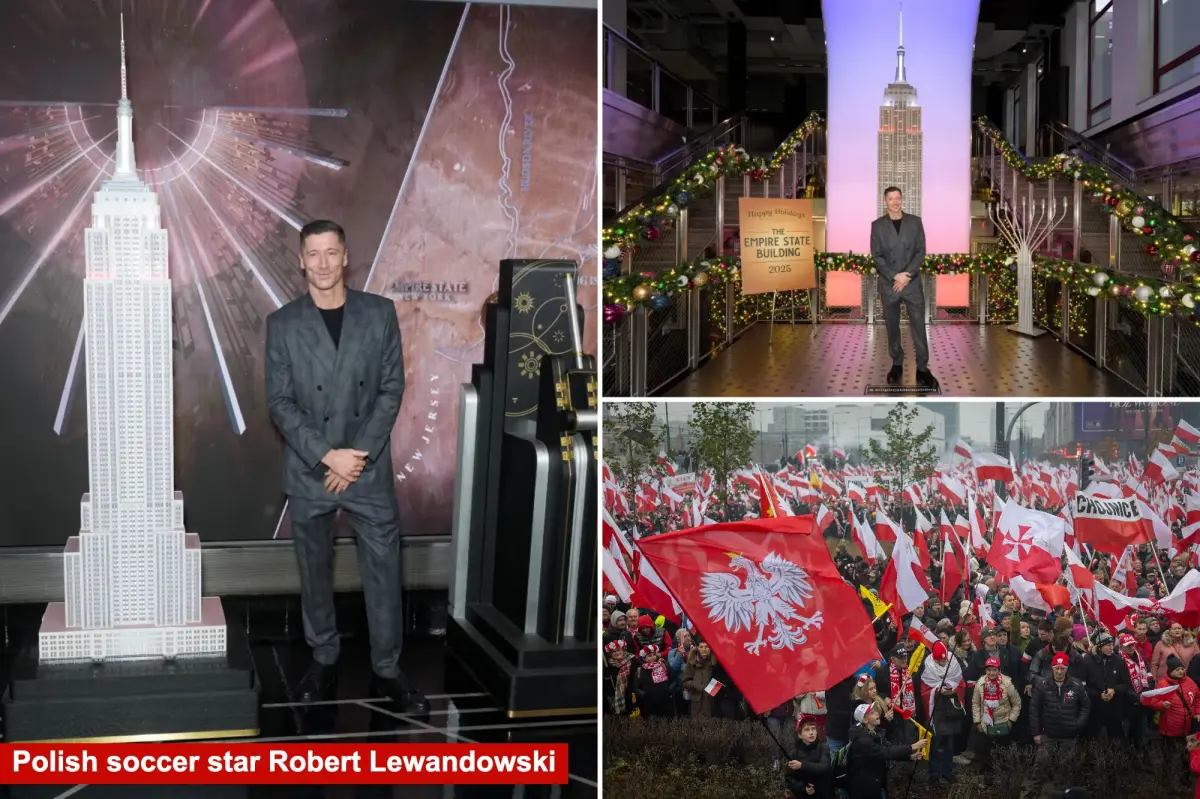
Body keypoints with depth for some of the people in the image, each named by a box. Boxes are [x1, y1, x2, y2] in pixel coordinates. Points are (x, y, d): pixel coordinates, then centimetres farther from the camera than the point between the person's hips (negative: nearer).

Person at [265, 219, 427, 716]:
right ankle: (323, 661, 27)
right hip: (307, 472, 1)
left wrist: (358, 455, -11)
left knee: (383, 574, 2)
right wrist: (327, 455, -15)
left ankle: (387, 671, 13)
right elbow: (279, 403, -3)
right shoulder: (282, 323, 0)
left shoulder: (380, 313, 0)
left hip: (369, 469, 0)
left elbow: (392, 388, -2)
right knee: (314, 574, 12)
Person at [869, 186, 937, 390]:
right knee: (892, 326, 7)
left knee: (919, 326, -2)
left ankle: (922, 369, 1)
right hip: (888, 284, 0)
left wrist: (907, 275, -13)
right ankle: (897, 365, 19)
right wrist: (895, 276, -15)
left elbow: (921, 251, -1)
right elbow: (876, 256, -3)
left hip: (913, 282, 0)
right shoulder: (877, 225, 1)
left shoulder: (915, 222, 3)